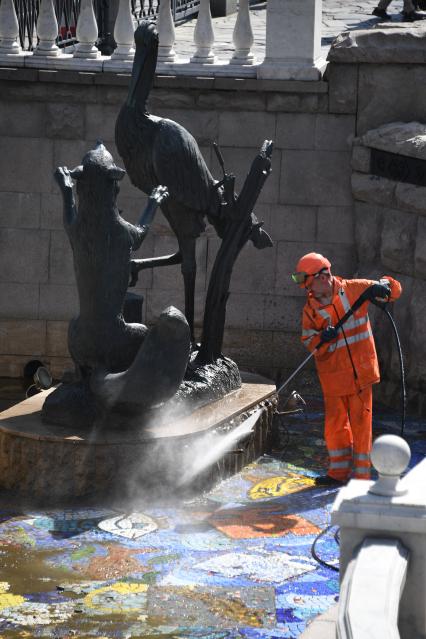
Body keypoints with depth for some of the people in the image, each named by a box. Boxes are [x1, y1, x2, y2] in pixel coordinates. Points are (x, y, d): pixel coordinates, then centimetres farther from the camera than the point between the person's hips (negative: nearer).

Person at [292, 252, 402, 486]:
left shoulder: (355, 289, -4)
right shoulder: (310, 308, 2)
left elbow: (394, 289, 3)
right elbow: (308, 342, 1)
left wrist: (382, 287, -19)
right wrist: (322, 340, -20)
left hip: (360, 370, -2)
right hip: (332, 374, 2)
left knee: (361, 419, 1)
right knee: (335, 422, 7)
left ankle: (361, 474, 9)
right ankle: (338, 471, 20)